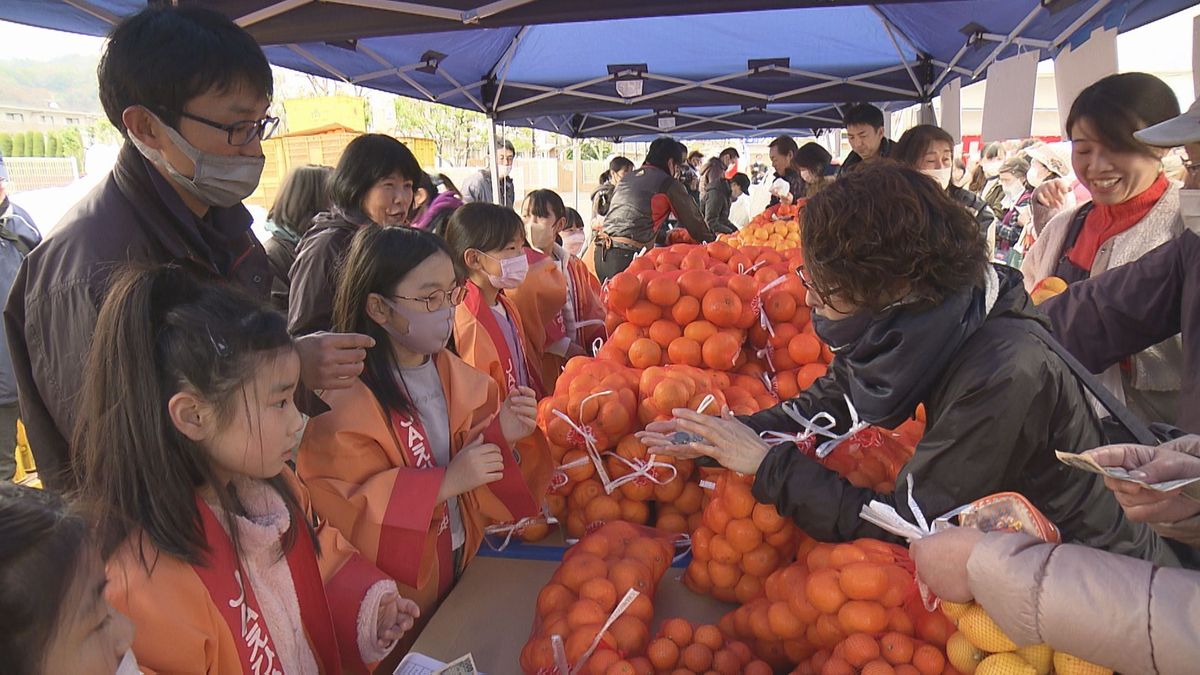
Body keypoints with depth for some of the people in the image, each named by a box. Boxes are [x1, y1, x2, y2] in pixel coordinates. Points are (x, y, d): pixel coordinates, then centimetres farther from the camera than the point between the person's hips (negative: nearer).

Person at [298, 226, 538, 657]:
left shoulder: (451, 372, 0)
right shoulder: (344, 398, -21)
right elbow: (343, 515, -24)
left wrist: (498, 435, -14)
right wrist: (445, 483, -29)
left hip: (461, 565, 6)